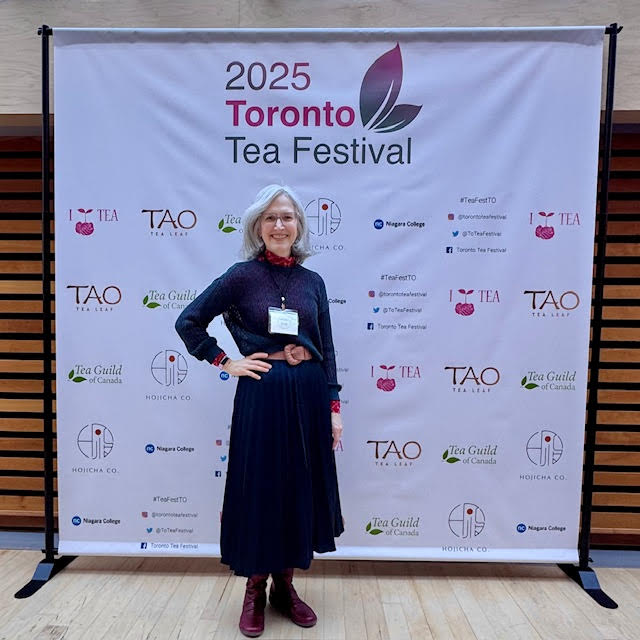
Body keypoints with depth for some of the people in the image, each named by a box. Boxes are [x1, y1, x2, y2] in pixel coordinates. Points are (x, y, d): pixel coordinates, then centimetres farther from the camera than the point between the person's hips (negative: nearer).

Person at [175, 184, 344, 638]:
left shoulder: (313, 281, 6)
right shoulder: (243, 276, -4)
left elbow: (327, 350, 7)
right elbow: (188, 322, 0)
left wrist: (334, 406, 4)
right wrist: (226, 363, -5)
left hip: (309, 393, 4)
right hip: (261, 393, -3)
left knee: (301, 488, 13)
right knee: (259, 488, 8)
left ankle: (285, 586, 35)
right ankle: (255, 592, 32)